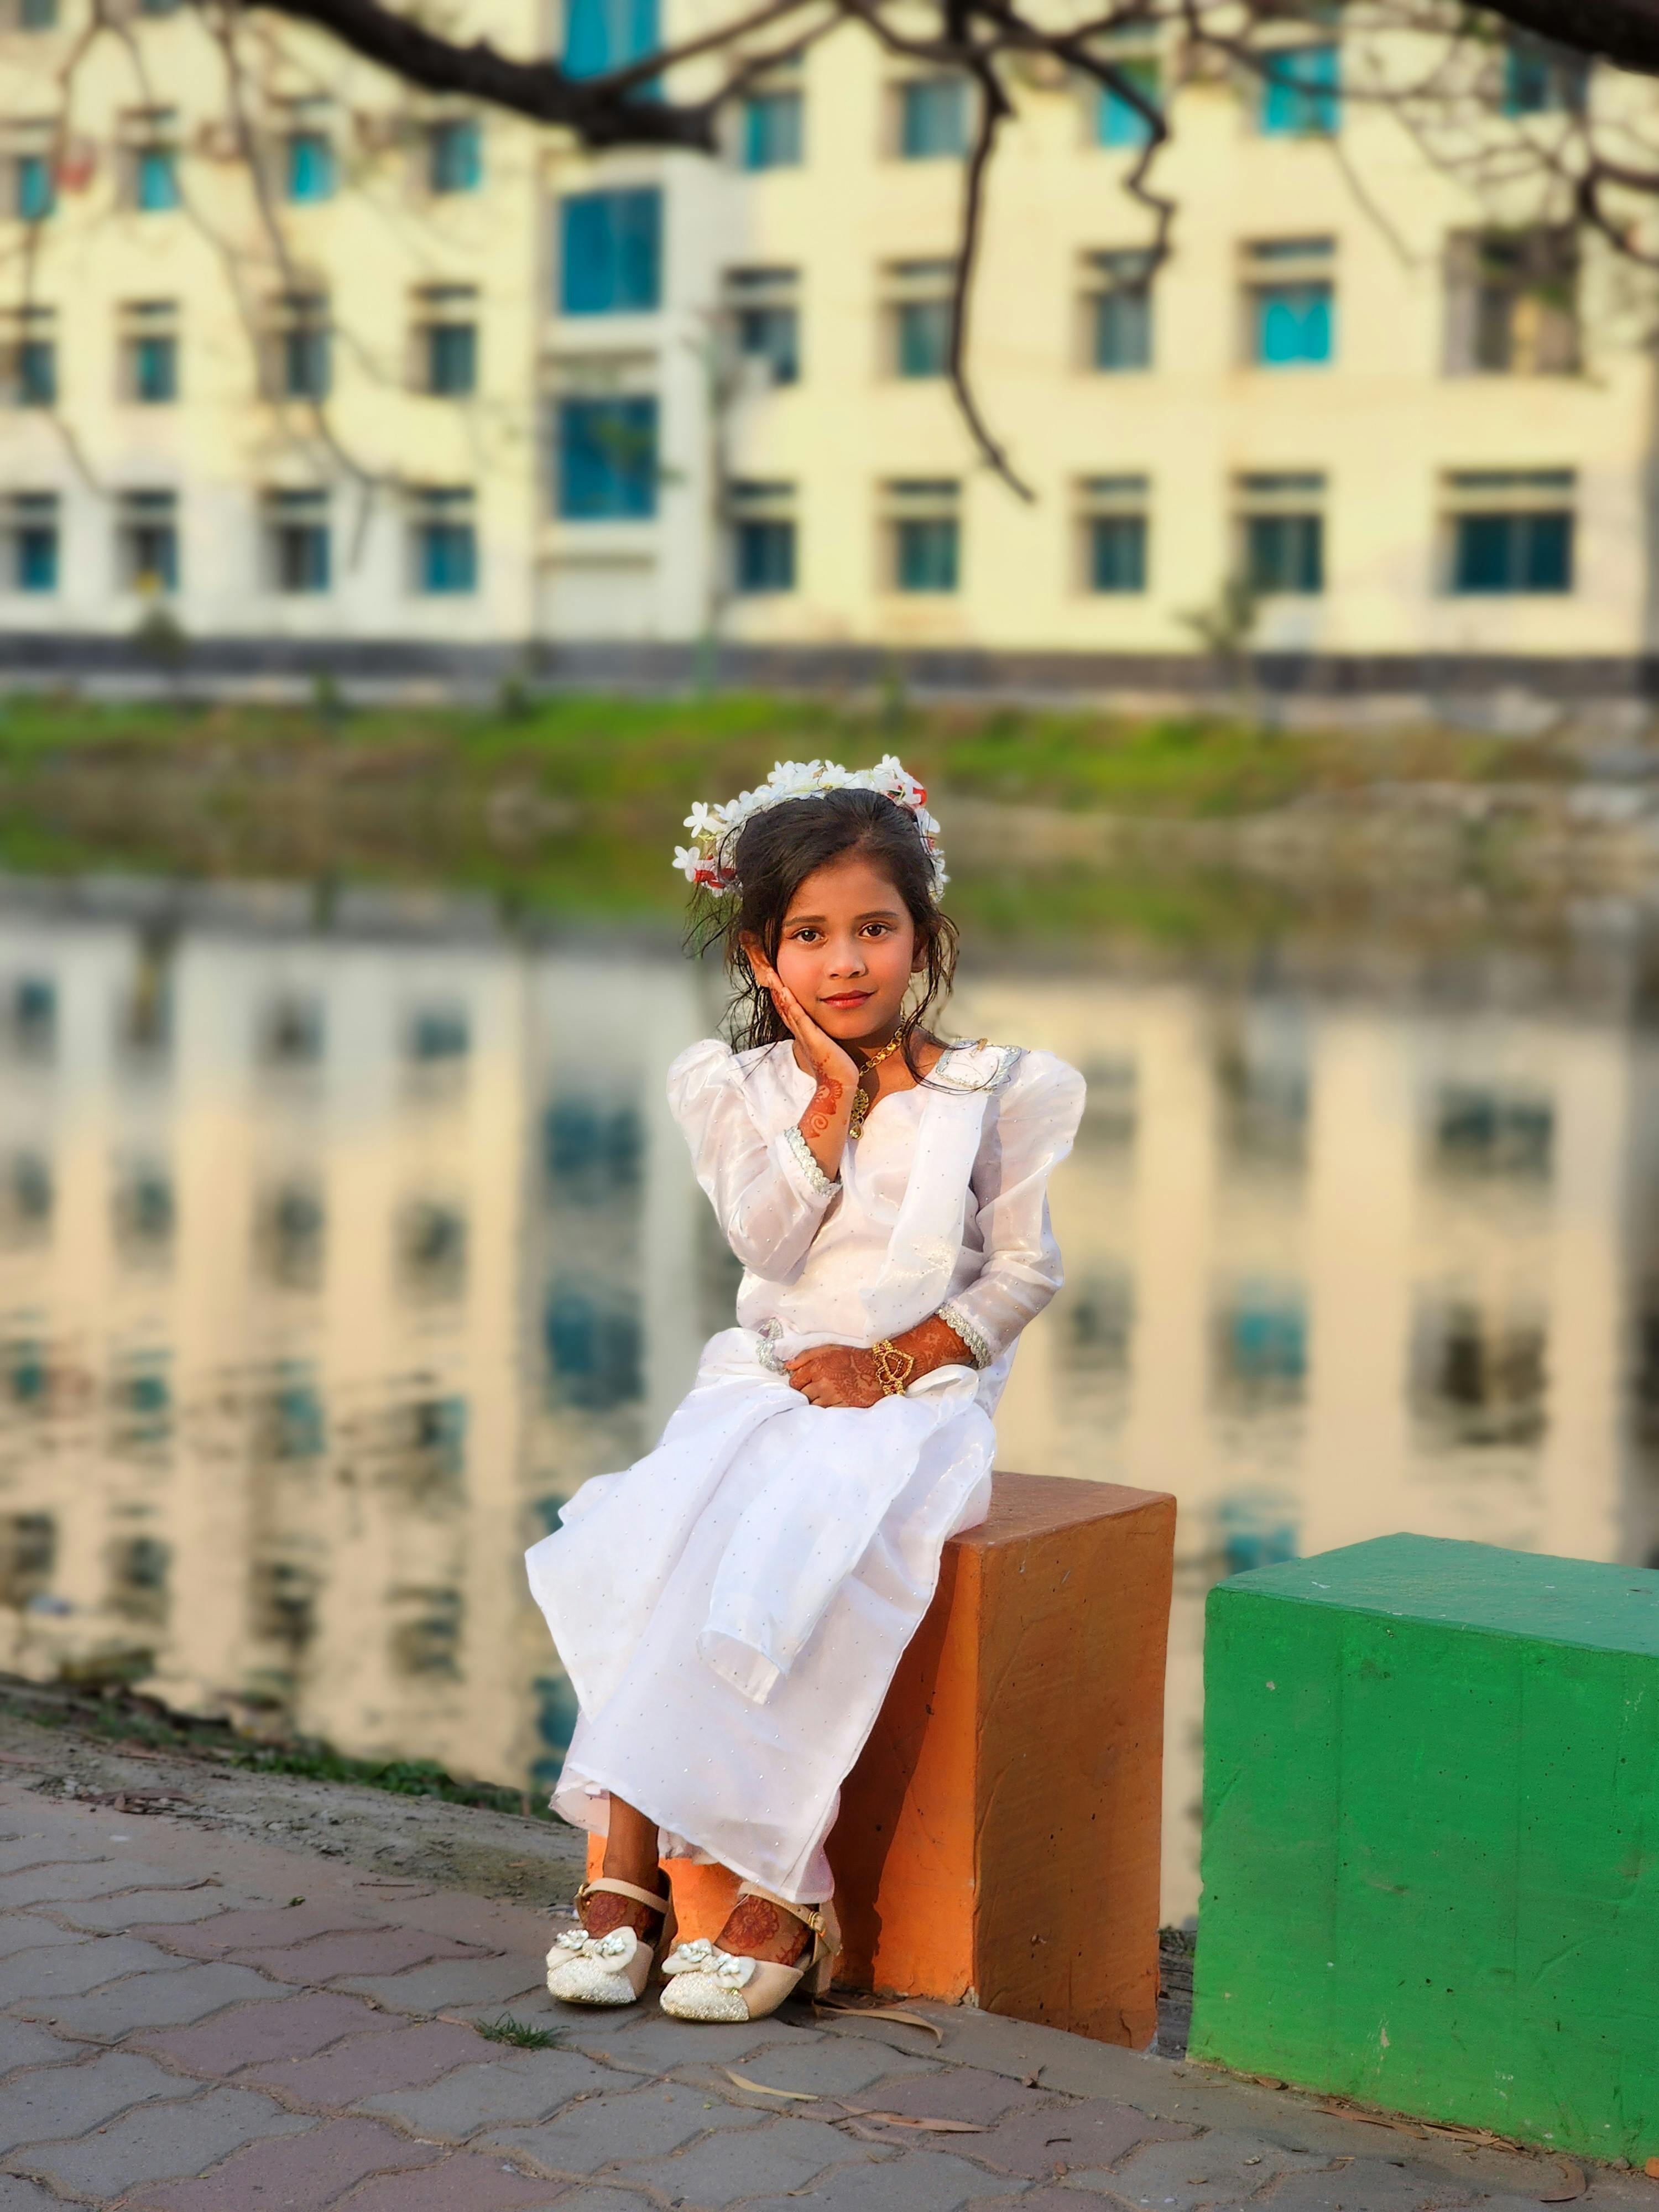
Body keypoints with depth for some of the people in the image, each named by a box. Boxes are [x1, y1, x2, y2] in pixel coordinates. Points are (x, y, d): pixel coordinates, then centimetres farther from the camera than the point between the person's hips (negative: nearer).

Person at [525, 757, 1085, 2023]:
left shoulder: (998, 1092, 4)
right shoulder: (733, 1088, 8)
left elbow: (1025, 1268, 3)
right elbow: (769, 1244, -3)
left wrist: (893, 1360, -9)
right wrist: (834, 1100, -10)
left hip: (917, 1397, -3)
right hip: (766, 1382, 3)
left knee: (796, 1549, -32)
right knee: (662, 1532, -28)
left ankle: (781, 1888, -26)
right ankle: (628, 1866, -24)